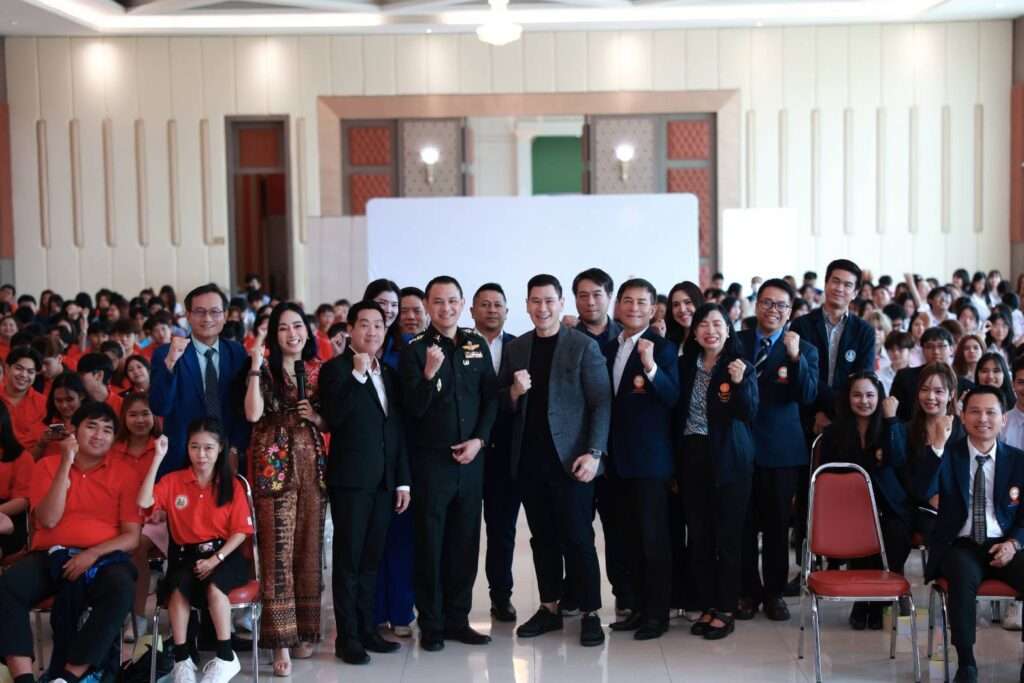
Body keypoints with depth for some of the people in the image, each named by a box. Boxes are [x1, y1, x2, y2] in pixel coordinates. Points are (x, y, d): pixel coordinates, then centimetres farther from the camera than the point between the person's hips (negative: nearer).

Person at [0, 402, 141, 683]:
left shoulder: (123, 475, 9)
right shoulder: (47, 466, 11)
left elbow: (132, 536, 3)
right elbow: (48, 520, -5)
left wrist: (92, 554, -16)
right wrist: (66, 464, -8)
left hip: (102, 558, -1)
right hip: (50, 556, 1)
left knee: (121, 590, -35)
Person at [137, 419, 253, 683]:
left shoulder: (232, 486, 3)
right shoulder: (173, 481, 5)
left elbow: (241, 531, 0)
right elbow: (144, 502, -13)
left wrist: (215, 560, -15)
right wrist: (158, 458, -14)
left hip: (223, 554, -1)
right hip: (185, 555, 1)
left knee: (213, 586, -33)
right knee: (178, 586, -32)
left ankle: (226, 657, -22)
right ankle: (182, 659, -22)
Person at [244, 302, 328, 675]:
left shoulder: (318, 370, 11)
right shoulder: (264, 369, 0)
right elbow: (253, 414, -16)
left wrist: (316, 417, -4)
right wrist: (256, 365, -17)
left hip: (313, 465, 4)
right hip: (274, 465, -4)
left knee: (309, 550, 8)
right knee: (278, 551, -6)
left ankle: (305, 631, 19)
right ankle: (281, 640, -4)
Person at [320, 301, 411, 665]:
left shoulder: (388, 373, 15)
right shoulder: (335, 369, -3)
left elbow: (398, 430, 15)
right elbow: (333, 418, -20)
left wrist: (403, 481, 11)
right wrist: (357, 374, -20)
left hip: (383, 481, 6)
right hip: (351, 479, -6)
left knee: (371, 560, 12)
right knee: (348, 560, -1)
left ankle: (367, 630, 19)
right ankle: (347, 637, 4)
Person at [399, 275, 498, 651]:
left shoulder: (477, 345, 5)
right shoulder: (414, 350, -6)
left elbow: (491, 397, 8)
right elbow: (414, 408, -11)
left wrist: (479, 439, -4)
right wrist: (429, 373, -27)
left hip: (470, 457, 4)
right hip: (431, 460, -3)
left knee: (465, 542, 10)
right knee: (430, 543, 4)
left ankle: (458, 619, 20)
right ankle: (431, 624, 13)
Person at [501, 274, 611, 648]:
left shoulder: (584, 346, -3)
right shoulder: (515, 348, 9)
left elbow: (601, 403, -6)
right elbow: (503, 405, 12)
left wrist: (594, 453, -15)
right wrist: (514, 392, -10)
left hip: (570, 458, -4)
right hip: (529, 460, 4)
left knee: (578, 538, -1)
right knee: (543, 538, 11)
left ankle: (590, 614, 7)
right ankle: (550, 608, 20)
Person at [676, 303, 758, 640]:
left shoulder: (741, 367, -4)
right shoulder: (685, 365, 6)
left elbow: (749, 414, -12)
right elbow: (676, 410, 10)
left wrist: (740, 383, -26)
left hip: (728, 460, -4)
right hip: (692, 457, 4)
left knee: (728, 535, 1)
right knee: (698, 535, 7)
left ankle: (726, 610, 10)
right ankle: (706, 606, 17)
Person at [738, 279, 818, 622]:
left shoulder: (804, 350, 0)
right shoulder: (737, 342, 6)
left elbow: (808, 396, -13)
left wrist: (795, 357, -25)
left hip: (781, 448, -1)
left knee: (777, 524, 8)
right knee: (744, 523, 8)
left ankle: (774, 591, 21)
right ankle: (748, 590, 20)